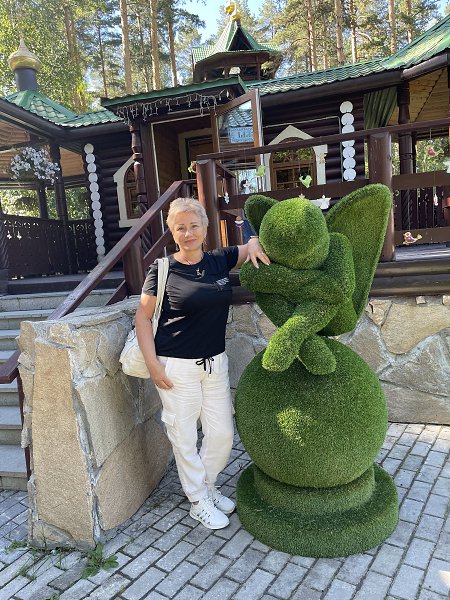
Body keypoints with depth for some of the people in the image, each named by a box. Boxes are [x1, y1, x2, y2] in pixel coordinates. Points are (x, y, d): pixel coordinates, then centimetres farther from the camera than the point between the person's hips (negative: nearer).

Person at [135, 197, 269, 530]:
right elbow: (143, 317, -4)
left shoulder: (220, 260, 1)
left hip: (215, 363, 5)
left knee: (222, 433, 13)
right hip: (176, 368, -4)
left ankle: (208, 485, 41)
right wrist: (152, 364, -10)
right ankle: (199, 502, 31)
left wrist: (254, 243, -9)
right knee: (184, 437, 8)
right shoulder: (163, 270, -10)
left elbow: (257, 242, 15)